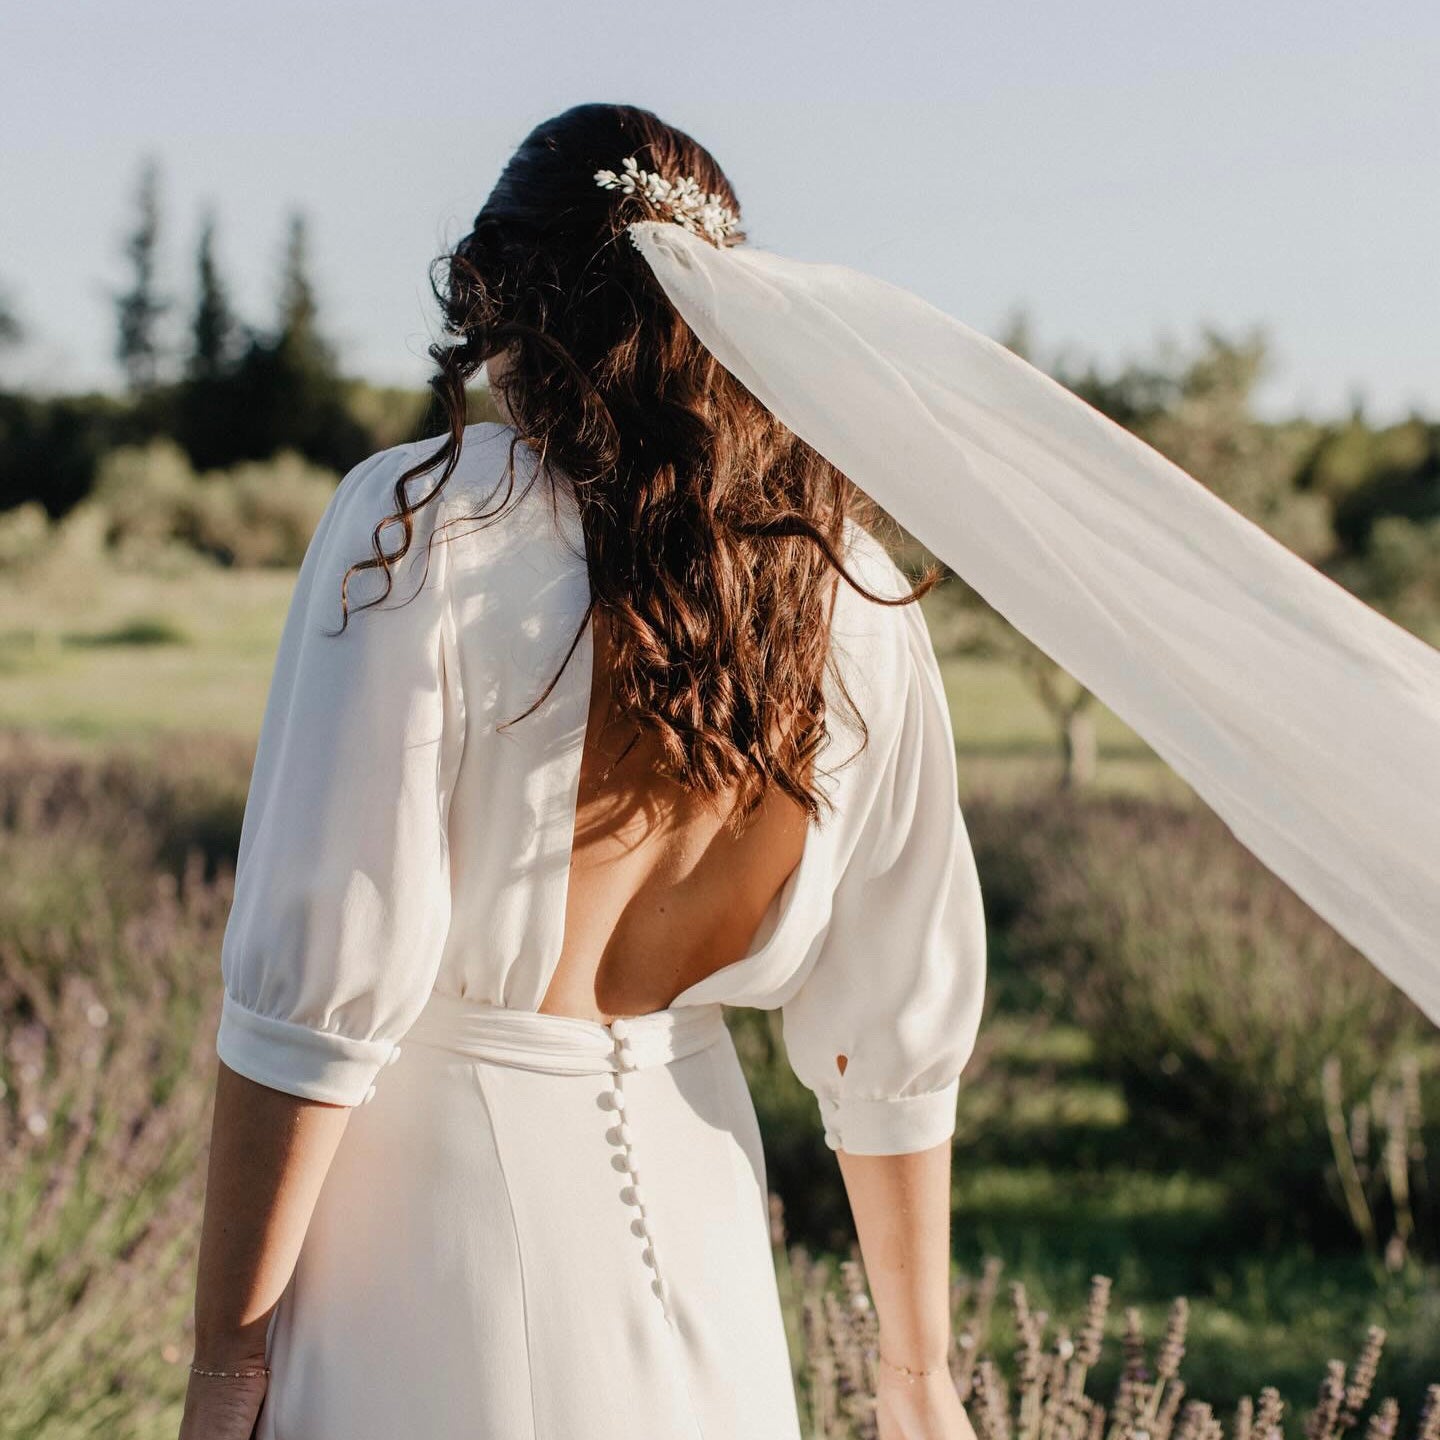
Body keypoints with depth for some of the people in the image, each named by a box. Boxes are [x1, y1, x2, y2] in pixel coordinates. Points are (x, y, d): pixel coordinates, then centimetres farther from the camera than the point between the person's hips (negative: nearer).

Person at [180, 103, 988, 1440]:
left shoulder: (422, 524, -15)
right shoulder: (850, 581, -1)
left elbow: (324, 989, -18)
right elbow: (896, 1031, 3)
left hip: (428, 1183, -4)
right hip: (692, 1215, 4)